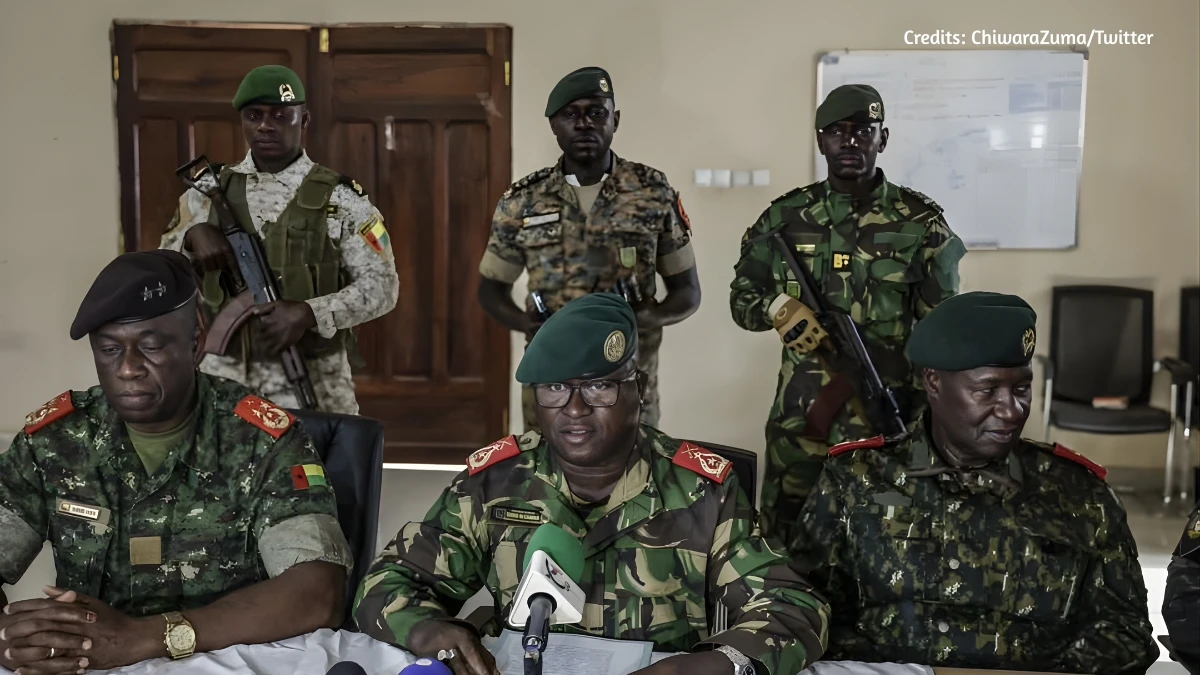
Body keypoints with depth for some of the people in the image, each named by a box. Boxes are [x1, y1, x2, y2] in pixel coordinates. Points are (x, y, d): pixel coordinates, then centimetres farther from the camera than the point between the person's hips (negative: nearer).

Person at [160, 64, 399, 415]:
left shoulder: (339, 198, -3)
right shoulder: (209, 191, 6)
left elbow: (382, 285, -6)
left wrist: (308, 312, -21)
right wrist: (192, 234, -10)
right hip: (223, 376, 3)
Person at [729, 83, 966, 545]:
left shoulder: (921, 222, -1)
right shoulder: (786, 217, 3)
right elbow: (741, 296, 11)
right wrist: (775, 306, -12)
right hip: (798, 418, 2)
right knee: (784, 542, 10)